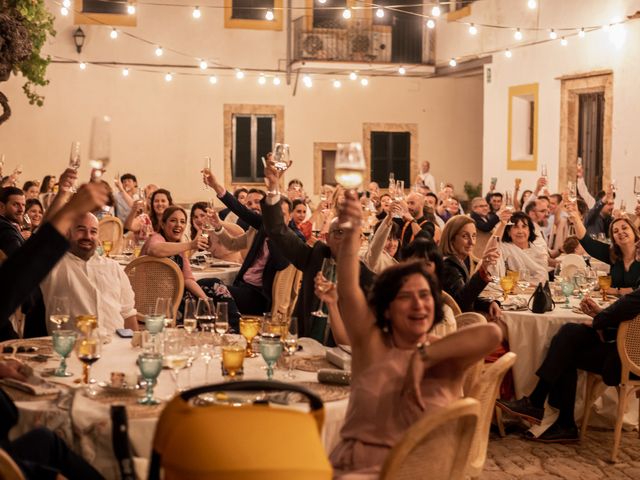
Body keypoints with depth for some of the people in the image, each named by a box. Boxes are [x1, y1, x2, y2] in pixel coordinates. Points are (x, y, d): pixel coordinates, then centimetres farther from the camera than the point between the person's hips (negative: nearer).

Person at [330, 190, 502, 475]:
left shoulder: (445, 358, 4)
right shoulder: (371, 343, 7)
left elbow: (492, 334, -15)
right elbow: (348, 289, -8)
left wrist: (424, 356, -15)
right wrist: (351, 233, -21)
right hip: (346, 467, 1)